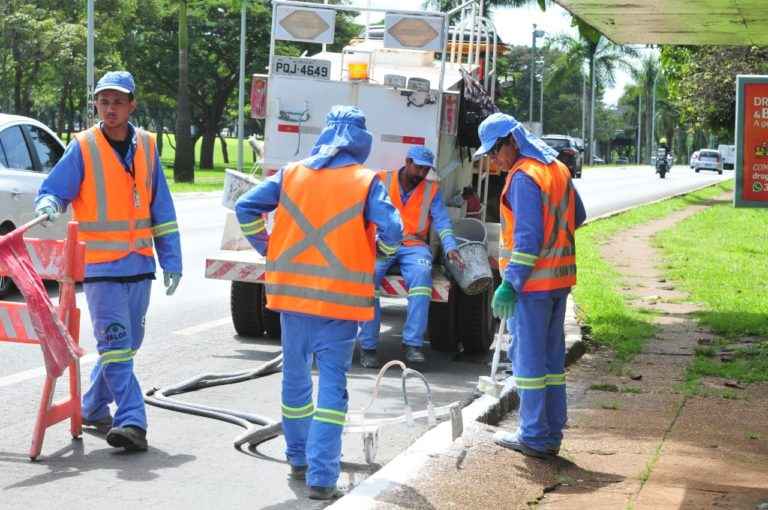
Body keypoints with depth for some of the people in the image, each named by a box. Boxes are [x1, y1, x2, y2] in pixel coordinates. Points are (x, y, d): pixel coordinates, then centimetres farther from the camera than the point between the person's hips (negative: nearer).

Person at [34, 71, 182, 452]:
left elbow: (161, 208, 10)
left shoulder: (146, 146, 6)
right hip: (101, 265, -5)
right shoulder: (83, 148, -6)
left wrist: (171, 259, 9)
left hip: (139, 264, 5)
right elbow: (53, 190, -3)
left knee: (127, 344, 14)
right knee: (115, 344, -12)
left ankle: (93, 408, 30)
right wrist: (49, 205, -27)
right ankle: (132, 422, -14)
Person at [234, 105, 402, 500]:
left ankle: (299, 459, 33)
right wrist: (380, 251, 8)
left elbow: (245, 207, 1)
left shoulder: (292, 174, 5)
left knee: (295, 377, 19)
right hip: (340, 299, -3)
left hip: (292, 291, 4)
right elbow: (392, 230, -13)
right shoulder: (365, 181, -4)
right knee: (332, 386, -1)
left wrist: (267, 249, 11)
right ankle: (321, 477, -8)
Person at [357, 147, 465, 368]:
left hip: (413, 245, 1)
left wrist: (450, 248, -16)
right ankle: (368, 346, -23)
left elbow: (442, 221, 2)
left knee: (422, 274, -32)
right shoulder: (381, 181, 7)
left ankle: (412, 344, -31)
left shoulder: (432, 190, 12)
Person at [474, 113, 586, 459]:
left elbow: (528, 236, -22)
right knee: (552, 356, 13)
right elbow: (578, 216, 23)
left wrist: (510, 283, -21)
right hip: (560, 278, 9)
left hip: (532, 281, -9)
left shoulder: (524, 177, -16)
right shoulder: (557, 169, 12)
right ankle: (551, 434, 18)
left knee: (528, 357, -2)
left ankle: (535, 437, 2)